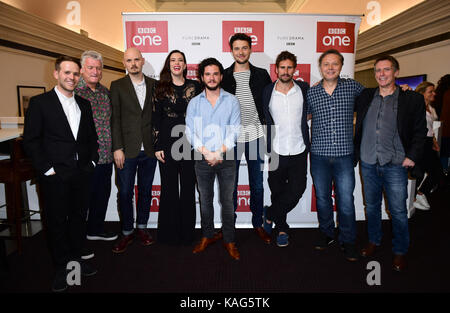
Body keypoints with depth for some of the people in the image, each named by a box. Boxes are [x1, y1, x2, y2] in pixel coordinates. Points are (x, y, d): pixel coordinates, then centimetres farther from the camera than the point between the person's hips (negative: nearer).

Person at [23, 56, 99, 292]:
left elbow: (92, 137, 16)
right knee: (56, 221, 7)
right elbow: (30, 140, -6)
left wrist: (92, 161, 6)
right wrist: (46, 169, -11)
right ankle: (61, 268, 22)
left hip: (82, 173, 5)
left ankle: (76, 259, 31)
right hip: (55, 175, -4)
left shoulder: (84, 104, 12)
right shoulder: (40, 102, -3)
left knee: (79, 217, 14)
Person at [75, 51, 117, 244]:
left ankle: (96, 229, 33)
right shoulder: (74, 91, -8)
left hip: (106, 154, 6)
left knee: (103, 192, 15)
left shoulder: (105, 92, 11)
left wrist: (113, 147, 13)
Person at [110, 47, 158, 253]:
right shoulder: (117, 86, 2)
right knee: (125, 192, 4)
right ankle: (127, 232, 20)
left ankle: (142, 228, 28)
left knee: (145, 190, 12)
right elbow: (115, 119, -2)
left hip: (149, 149, 2)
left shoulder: (154, 85, 7)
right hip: (127, 150, -2)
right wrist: (117, 148, -8)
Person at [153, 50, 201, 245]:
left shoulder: (195, 86, 7)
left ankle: (186, 232, 20)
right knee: (169, 188, 6)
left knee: (188, 188, 6)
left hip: (189, 142, 1)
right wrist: (158, 146, -3)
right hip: (168, 142, 0)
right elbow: (156, 119, 4)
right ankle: (169, 232, 20)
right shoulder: (161, 89, 6)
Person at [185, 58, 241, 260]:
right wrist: (205, 152, -14)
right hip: (202, 160, 2)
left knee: (227, 201, 5)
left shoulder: (231, 101, 4)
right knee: (205, 200, 12)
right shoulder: (194, 103, 7)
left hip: (226, 159, -1)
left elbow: (235, 130, -4)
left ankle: (229, 240, 19)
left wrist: (220, 152, -14)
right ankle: (208, 236, 28)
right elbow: (190, 132, -1)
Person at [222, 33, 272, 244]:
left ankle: (258, 224, 25)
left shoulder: (262, 75, 7)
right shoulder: (223, 76, 4)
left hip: (255, 135, 1)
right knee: (230, 184, 7)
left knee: (257, 184, 9)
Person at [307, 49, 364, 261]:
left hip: (344, 155, -1)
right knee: (322, 197, 11)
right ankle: (326, 233, 31)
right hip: (319, 155, 1)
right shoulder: (311, 93, 4)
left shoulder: (352, 87, 3)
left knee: (346, 200, 1)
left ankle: (348, 240, 20)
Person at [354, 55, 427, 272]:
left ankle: (400, 252, 23)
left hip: (395, 165, -3)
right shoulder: (365, 96, 7)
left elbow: (420, 131, 2)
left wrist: (412, 156, -7)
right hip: (368, 164, 3)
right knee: (371, 206, 16)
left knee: (398, 211, 4)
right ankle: (373, 241, 34)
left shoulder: (412, 99, -1)